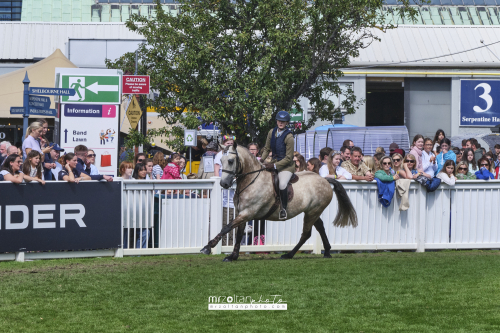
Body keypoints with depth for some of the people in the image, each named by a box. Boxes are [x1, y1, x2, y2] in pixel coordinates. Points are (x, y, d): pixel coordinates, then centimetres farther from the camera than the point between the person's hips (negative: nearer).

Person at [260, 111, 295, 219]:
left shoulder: (288, 136, -16)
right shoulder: (272, 132, 3)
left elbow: (288, 158, -16)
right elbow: (267, 149, 14)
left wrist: (275, 165, -21)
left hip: (286, 166, -7)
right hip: (274, 162, 7)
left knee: (282, 184, -29)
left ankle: (284, 208, -11)